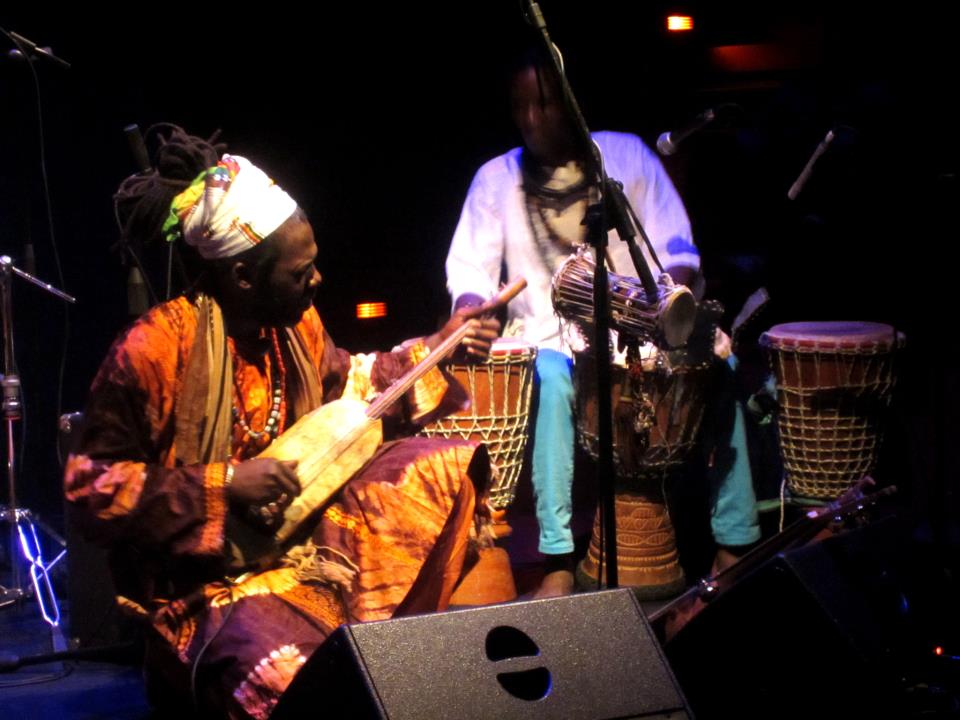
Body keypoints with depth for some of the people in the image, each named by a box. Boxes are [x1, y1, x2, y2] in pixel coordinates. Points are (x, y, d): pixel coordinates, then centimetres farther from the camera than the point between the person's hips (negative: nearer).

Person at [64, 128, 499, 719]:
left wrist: (436, 349, 9)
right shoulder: (155, 350, -21)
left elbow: (345, 383, 22)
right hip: (211, 573, -8)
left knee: (455, 466, 4)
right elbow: (91, 487, -17)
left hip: (304, 528, 9)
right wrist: (222, 485, -24)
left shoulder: (295, 322, 1)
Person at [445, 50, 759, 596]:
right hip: (549, 337, -1)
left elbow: (676, 252, 3)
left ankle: (736, 544, -20)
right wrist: (472, 314, -21)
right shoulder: (497, 178, 8)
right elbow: (470, 270, 1)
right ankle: (559, 562, -36)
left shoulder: (625, 154, 7)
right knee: (551, 379, -37)